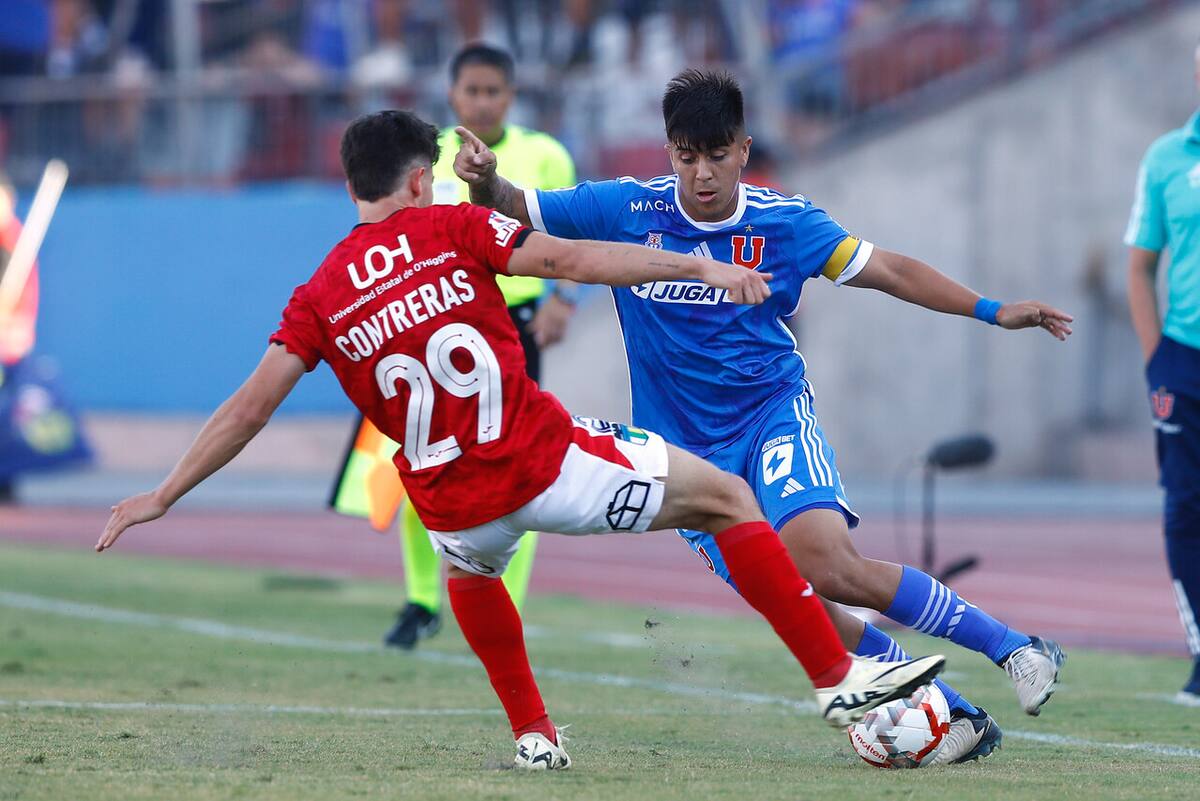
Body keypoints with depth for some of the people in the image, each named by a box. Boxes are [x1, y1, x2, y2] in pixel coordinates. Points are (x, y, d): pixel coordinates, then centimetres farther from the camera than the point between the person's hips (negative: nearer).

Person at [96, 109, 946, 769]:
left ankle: (534, 734, 35)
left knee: (472, 574, 41)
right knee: (726, 498, 10)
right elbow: (573, 259, -9)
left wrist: (162, 497, 10)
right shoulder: (451, 229, -1)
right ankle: (838, 676, 7)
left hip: (453, 503, 4)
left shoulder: (319, 298, 7)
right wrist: (700, 266, -6)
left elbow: (248, 410, 3)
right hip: (547, 464, -4)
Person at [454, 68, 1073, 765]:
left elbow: (888, 272, 5)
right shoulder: (627, 210, -5)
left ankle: (1014, 647, -17)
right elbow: (508, 210, 0)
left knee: (827, 567, -28)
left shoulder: (783, 222, -4)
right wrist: (485, 179, -23)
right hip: (689, 450, 2)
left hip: (774, 415, -2)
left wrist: (992, 311, 0)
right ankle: (951, 713, -3)